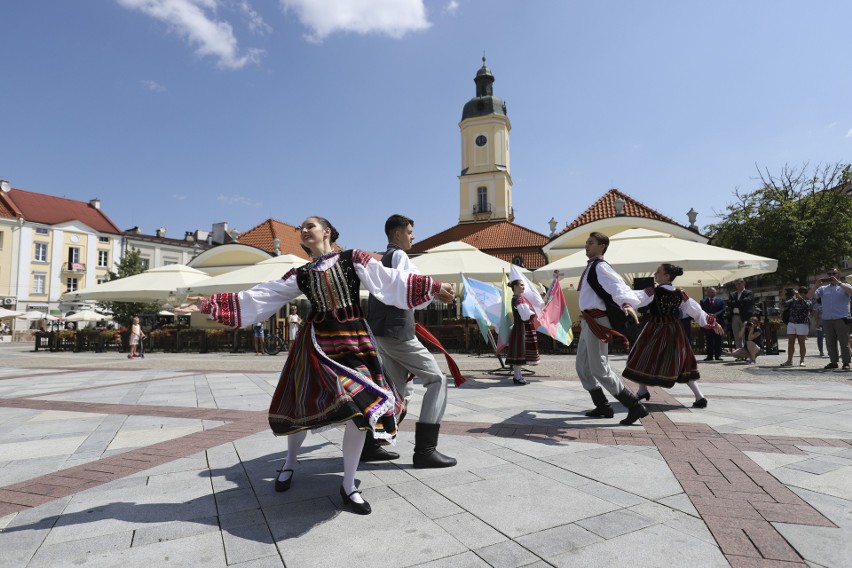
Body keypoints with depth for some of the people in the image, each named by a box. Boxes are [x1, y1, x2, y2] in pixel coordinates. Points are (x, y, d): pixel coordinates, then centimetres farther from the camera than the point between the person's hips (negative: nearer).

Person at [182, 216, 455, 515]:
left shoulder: (353, 259, 3)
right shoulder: (300, 274, 10)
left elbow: (389, 280, -5)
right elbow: (258, 297, 9)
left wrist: (433, 287, -13)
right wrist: (210, 303, 5)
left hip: (354, 341, -1)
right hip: (316, 342, 2)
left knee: (364, 407, -9)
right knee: (299, 405, 8)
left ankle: (348, 486, 11)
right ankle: (290, 463, 41)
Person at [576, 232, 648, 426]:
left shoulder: (600, 266, -14)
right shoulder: (591, 267, 16)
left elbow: (617, 286, -31)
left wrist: (627, 303, -51)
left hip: (597, 321, -10)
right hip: (589, 322, 10)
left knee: (600, 369, -8)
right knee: (583, 366, 14)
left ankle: (635, 407, 2)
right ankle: (602, 406, 25)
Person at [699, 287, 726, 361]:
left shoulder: (720, 301, 10)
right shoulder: (703, 301, 9)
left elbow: (723, 310, -1)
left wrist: (715, 315, -17)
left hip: (718, 322, 0)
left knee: (718, 340, 2)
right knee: (709, 340, 1)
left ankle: (718, 355, 7)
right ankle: (710, 355, 4)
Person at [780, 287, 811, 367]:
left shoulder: (807, 301, 1)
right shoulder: (793, 301, 12)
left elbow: (806, 305, -21)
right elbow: (785, 306, -1)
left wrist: (799, 296, -25)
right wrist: (793, 297, -2)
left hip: (802, 324, -4)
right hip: (791, 324, 4)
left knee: (801, 343, 0)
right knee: (790, 343, 2)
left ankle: (802, 361, 7)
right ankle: (789, 361, 3)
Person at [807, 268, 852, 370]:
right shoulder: (823, 288, 16)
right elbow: (809, 296, 7)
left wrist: (838, 282, -15)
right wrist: (816, 285, -5)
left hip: (841, 319, -3)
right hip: (827, 320, 3)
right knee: (830, 343, 6)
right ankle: (833, 362, 12)